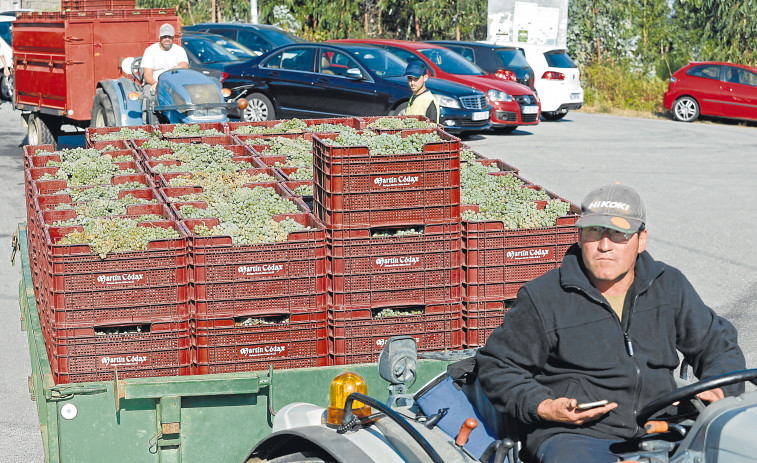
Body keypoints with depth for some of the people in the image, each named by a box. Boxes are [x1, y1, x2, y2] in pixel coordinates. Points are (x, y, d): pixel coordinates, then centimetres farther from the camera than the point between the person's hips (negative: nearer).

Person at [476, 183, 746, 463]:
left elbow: (719, 346, 24)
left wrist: (718, 390, 2)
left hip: (657, 432, 3)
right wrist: (542, 407, -8)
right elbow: (497, 367, 10)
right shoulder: (542, 298, 2)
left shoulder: (670, 286, 13)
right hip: (571, 435, -3)